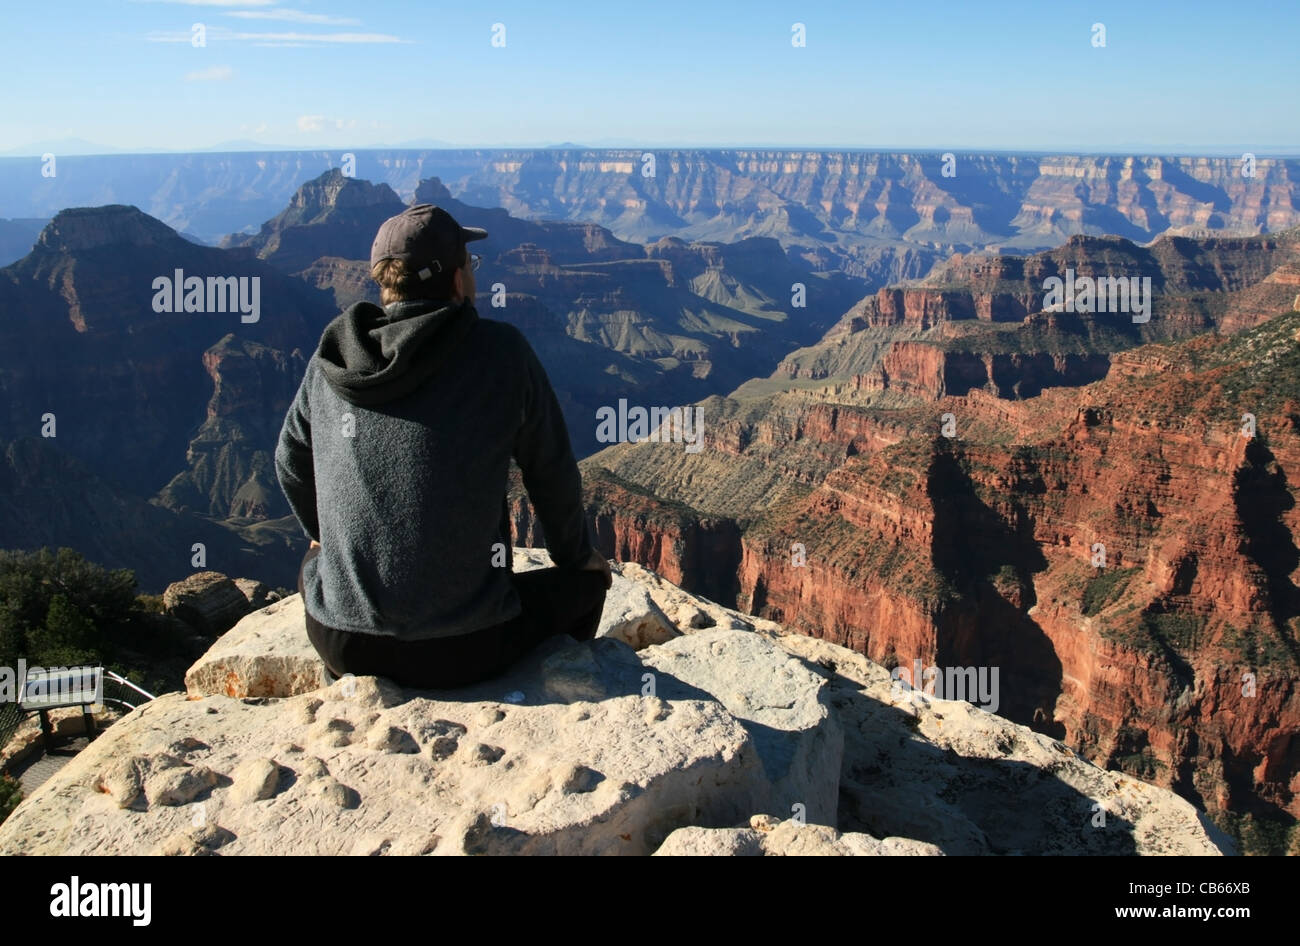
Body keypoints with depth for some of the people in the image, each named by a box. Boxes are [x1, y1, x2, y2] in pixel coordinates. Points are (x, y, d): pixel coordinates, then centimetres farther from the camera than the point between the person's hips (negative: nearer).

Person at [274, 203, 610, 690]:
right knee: (586, 581, 23)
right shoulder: (502, 352, -9)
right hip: (461, 653, -3)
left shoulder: (332, 356, 2)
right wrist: (578, 555, 22)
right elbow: (551, 469, 2)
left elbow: (291, 464, 17)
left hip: (339, 645, 4)